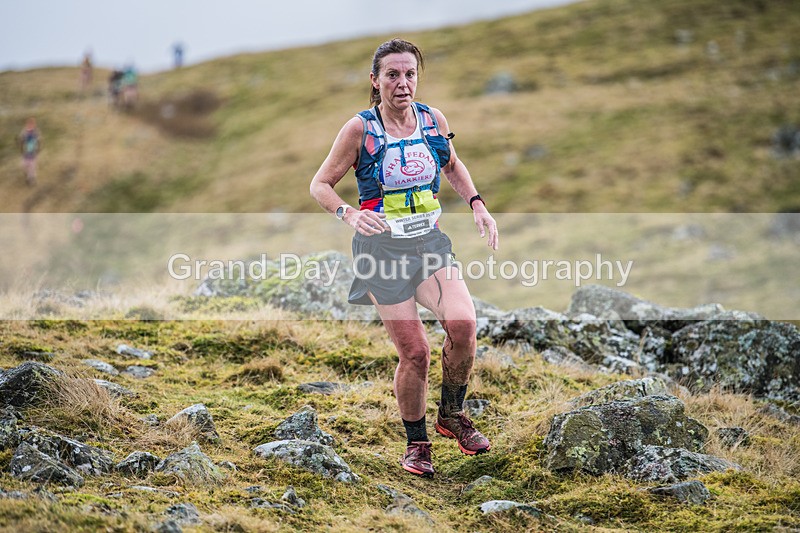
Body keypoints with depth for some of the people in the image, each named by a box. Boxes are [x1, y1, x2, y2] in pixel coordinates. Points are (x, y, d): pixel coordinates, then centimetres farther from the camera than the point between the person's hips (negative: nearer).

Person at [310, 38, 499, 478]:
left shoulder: (434, 120, 2)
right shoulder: (360, 129, -9)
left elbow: (452, 165, 22)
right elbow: (320, 184, -3)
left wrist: (477, 205, 8)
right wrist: (349, 214, -22)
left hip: (430, 242, 3)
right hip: (383, 244, -3)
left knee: (462, 322, -20)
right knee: (414, 352, -5)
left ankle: (452, 413, 5)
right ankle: (416, 443, 18)